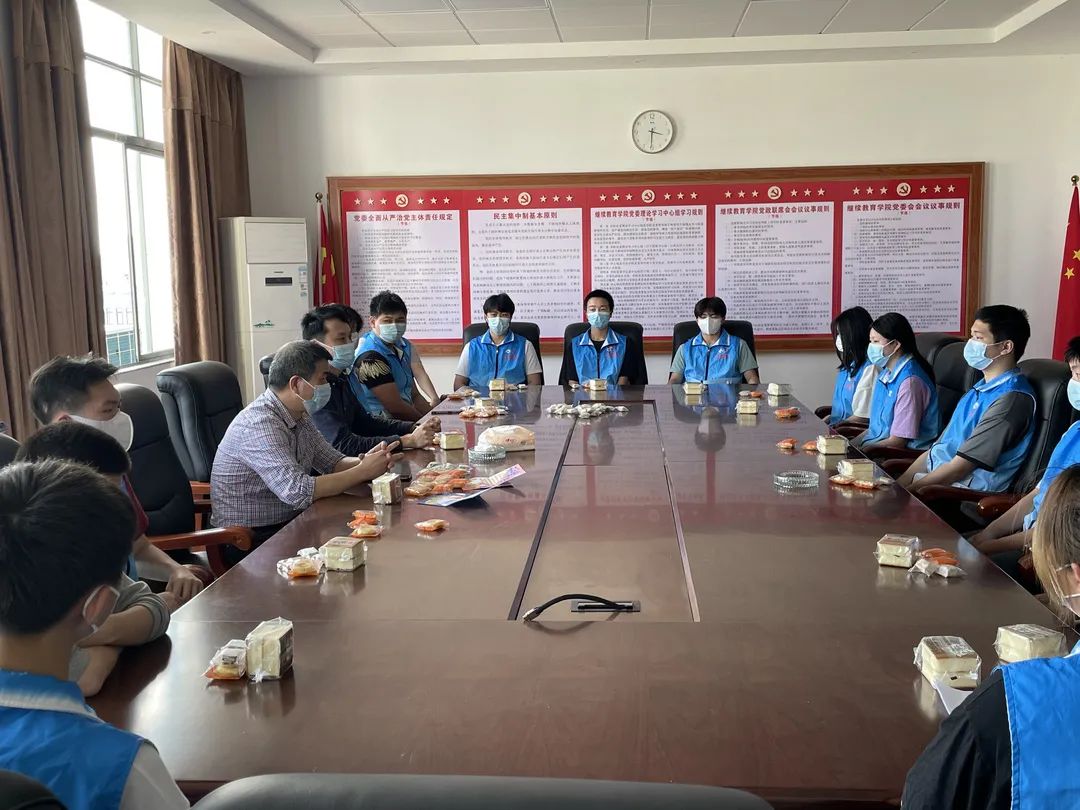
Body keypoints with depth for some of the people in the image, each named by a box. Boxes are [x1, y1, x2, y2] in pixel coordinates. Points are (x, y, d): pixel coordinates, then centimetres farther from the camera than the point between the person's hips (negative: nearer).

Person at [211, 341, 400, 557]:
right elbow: (297, 492, -31)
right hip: (250, 541, -8)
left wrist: (364, 461, -11)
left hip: (290, 523, 8)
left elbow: (333, 462, 11)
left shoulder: (299, 417, 5)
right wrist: (363, 472, -23)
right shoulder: (259, 423, -24)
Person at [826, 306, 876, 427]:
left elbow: (862, 417, -15)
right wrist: (824, 422, 5)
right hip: (838, 423, 8)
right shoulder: (848, 366, 15)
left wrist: (833, 426, -9)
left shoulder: (870, 368, -14)